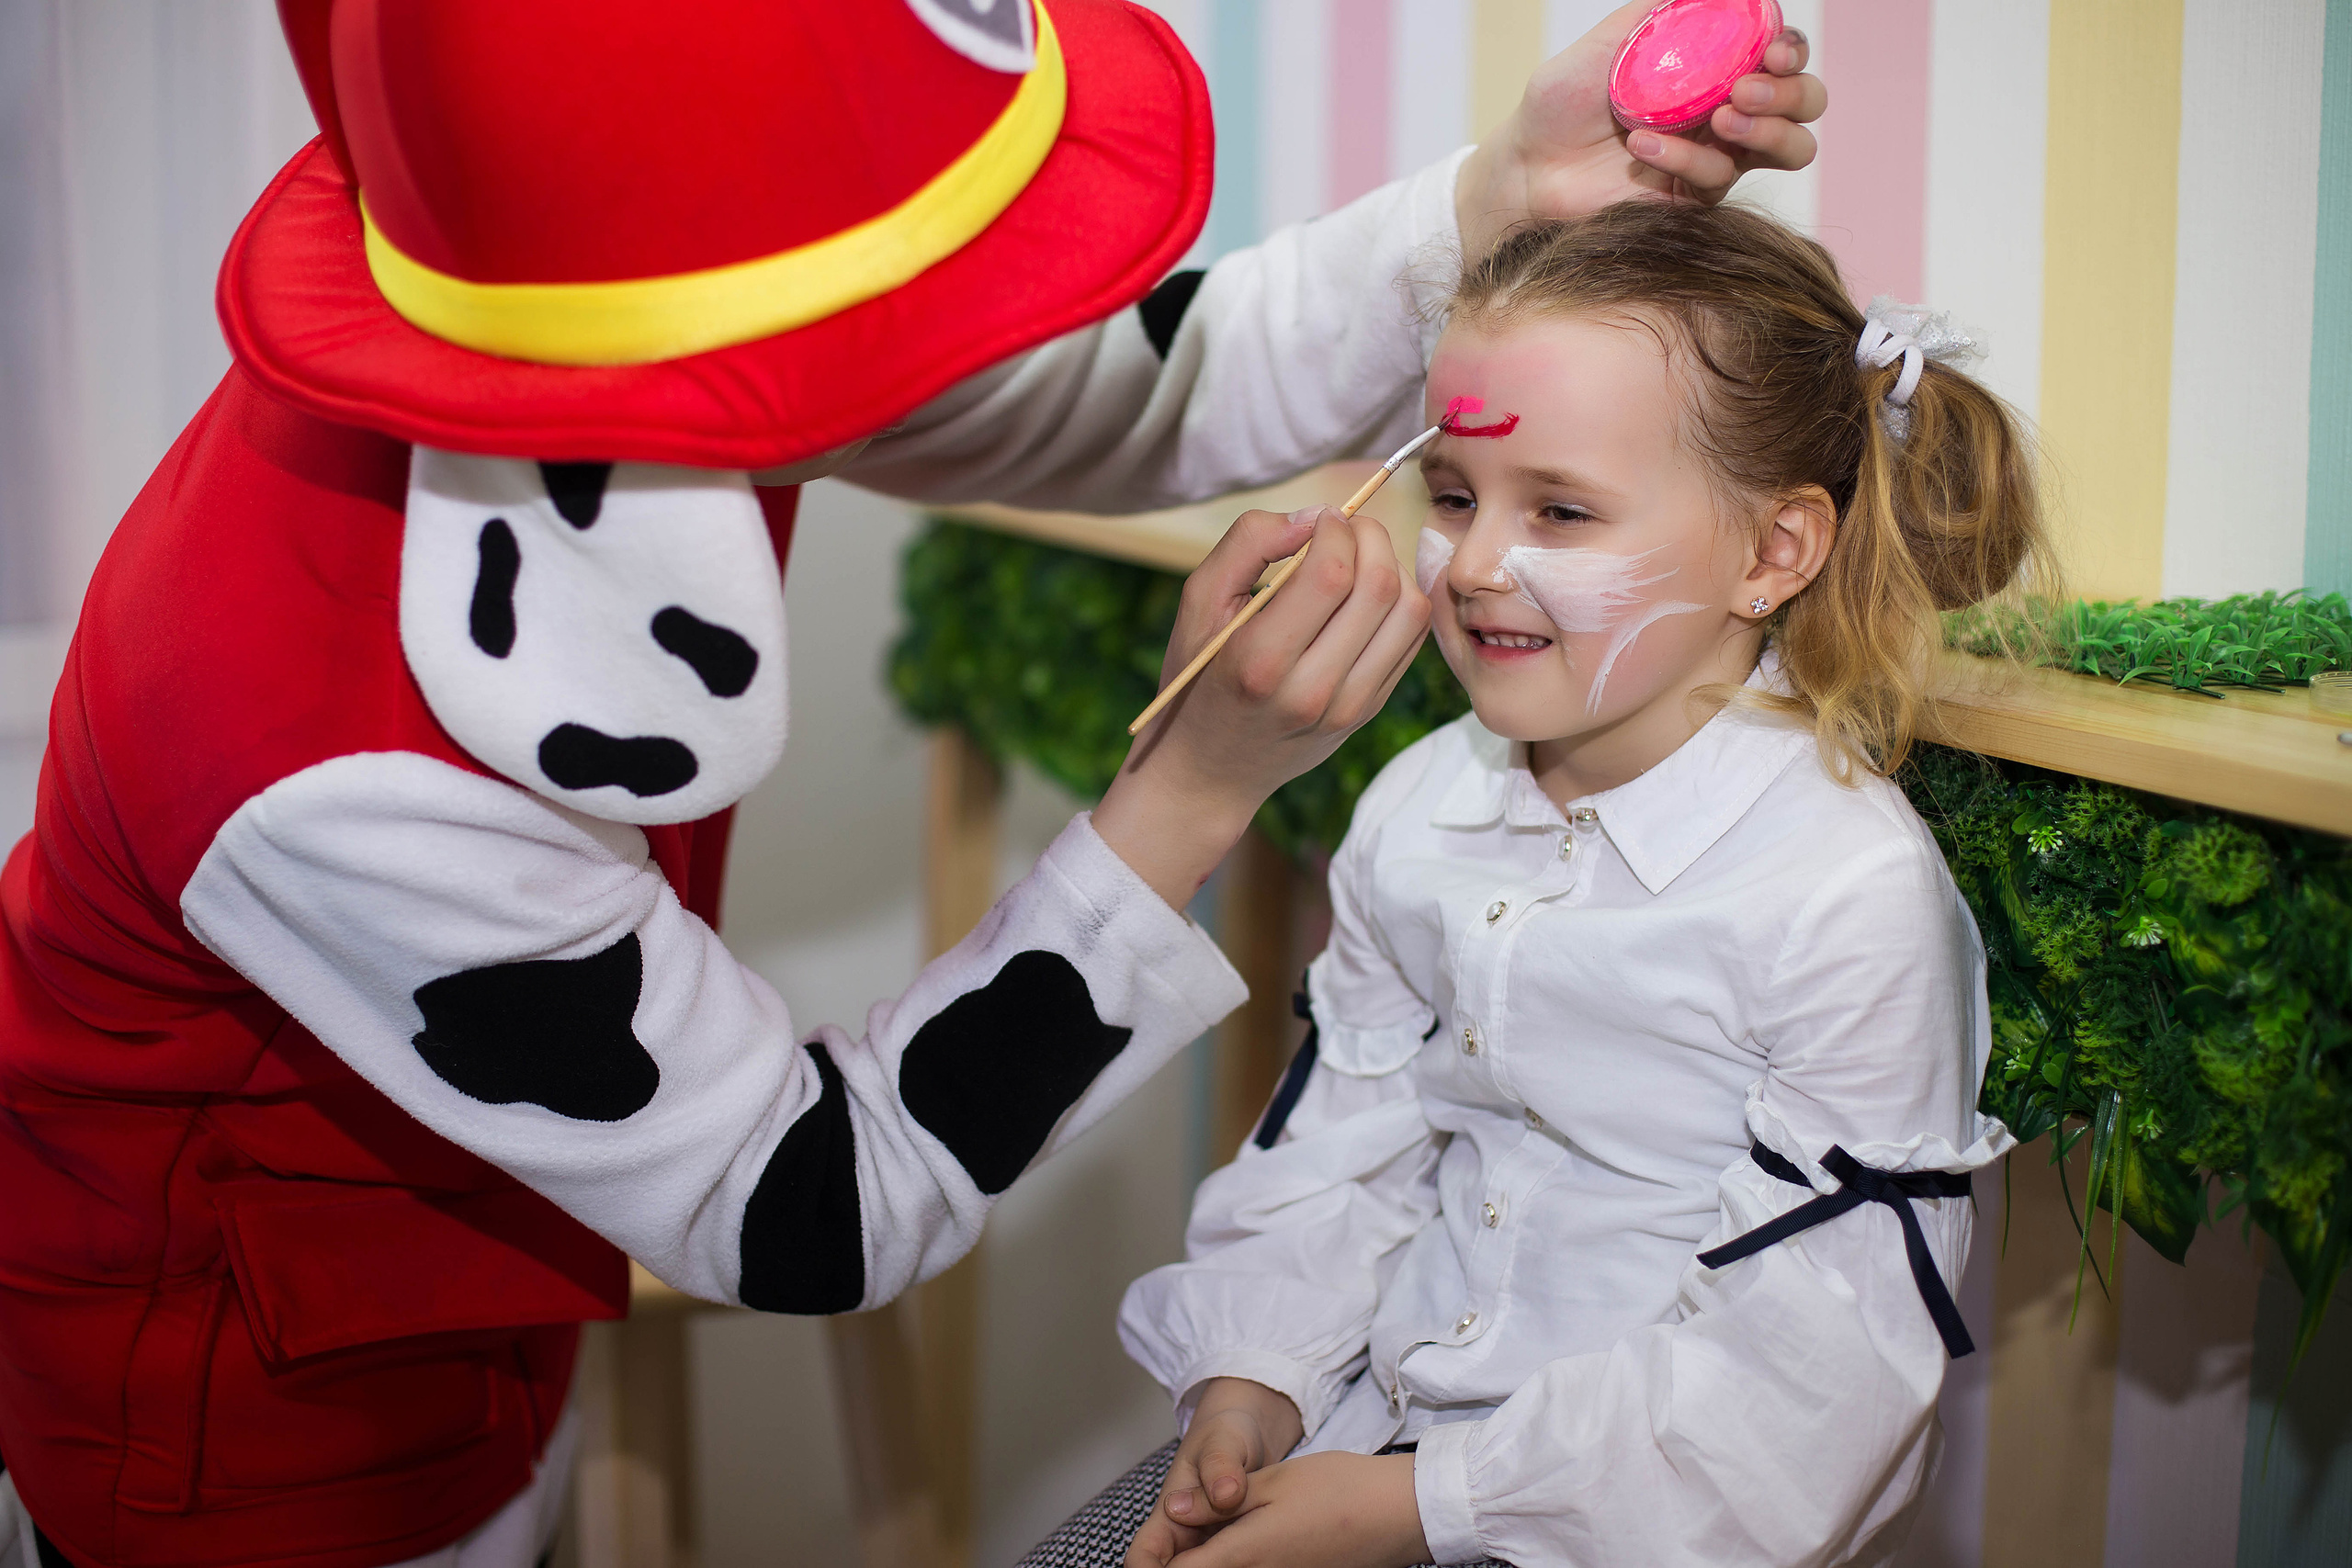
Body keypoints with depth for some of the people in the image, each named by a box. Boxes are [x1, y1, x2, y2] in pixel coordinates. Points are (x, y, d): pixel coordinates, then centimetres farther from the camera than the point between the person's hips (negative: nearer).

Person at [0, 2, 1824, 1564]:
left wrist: (1507, 196, -18)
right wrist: (1197, 789, -35)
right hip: (242, 1406, -6)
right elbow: (807, 1224, -30)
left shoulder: (603, 305, -22)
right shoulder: (344, 761, -41)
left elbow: (1129, 396, -7)